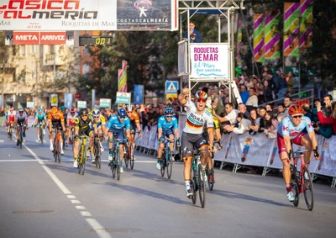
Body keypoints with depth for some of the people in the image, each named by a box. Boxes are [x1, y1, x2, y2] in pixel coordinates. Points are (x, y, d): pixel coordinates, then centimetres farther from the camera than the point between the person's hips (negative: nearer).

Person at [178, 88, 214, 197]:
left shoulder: (208, 115, -14)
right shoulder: (191, 106, -14)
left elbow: (210, 131, -17)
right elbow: (181, 100, -31)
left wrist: (210, 145, -30)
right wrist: (183, 93, -54)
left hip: (199, 136, 0)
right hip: (187, 136, 0)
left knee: (206, 151, -29)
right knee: (187, 160, -6)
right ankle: (188, 186, -3)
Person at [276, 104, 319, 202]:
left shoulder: (306, 120, -31)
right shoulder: (286, 122, -37)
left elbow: (312, 135, -35)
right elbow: (287, 140, -41)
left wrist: (315, 150, -44)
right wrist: (289, 153, -47)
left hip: (297, 135, 2)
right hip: (283, 137, -2)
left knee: (308, 142, -31)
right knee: (286, 163, -13)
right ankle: (289, 189, -2)